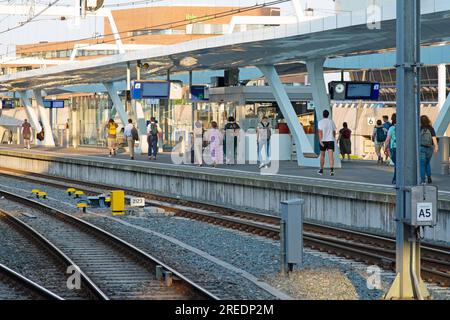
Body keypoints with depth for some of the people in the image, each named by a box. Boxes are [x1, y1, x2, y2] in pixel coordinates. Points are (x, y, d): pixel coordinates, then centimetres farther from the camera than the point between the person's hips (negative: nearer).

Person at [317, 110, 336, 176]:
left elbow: (320, 132, -12)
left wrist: (320, 141, -18)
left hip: (323, 141, -1)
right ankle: (331, 169, -26)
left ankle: (321, 170, 23)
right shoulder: (331, 122, 8)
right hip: (331, 140, 1)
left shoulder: (320, 122, -3)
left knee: (322, 155, 13)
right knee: (331, 156, -9)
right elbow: (334, 132, 14)